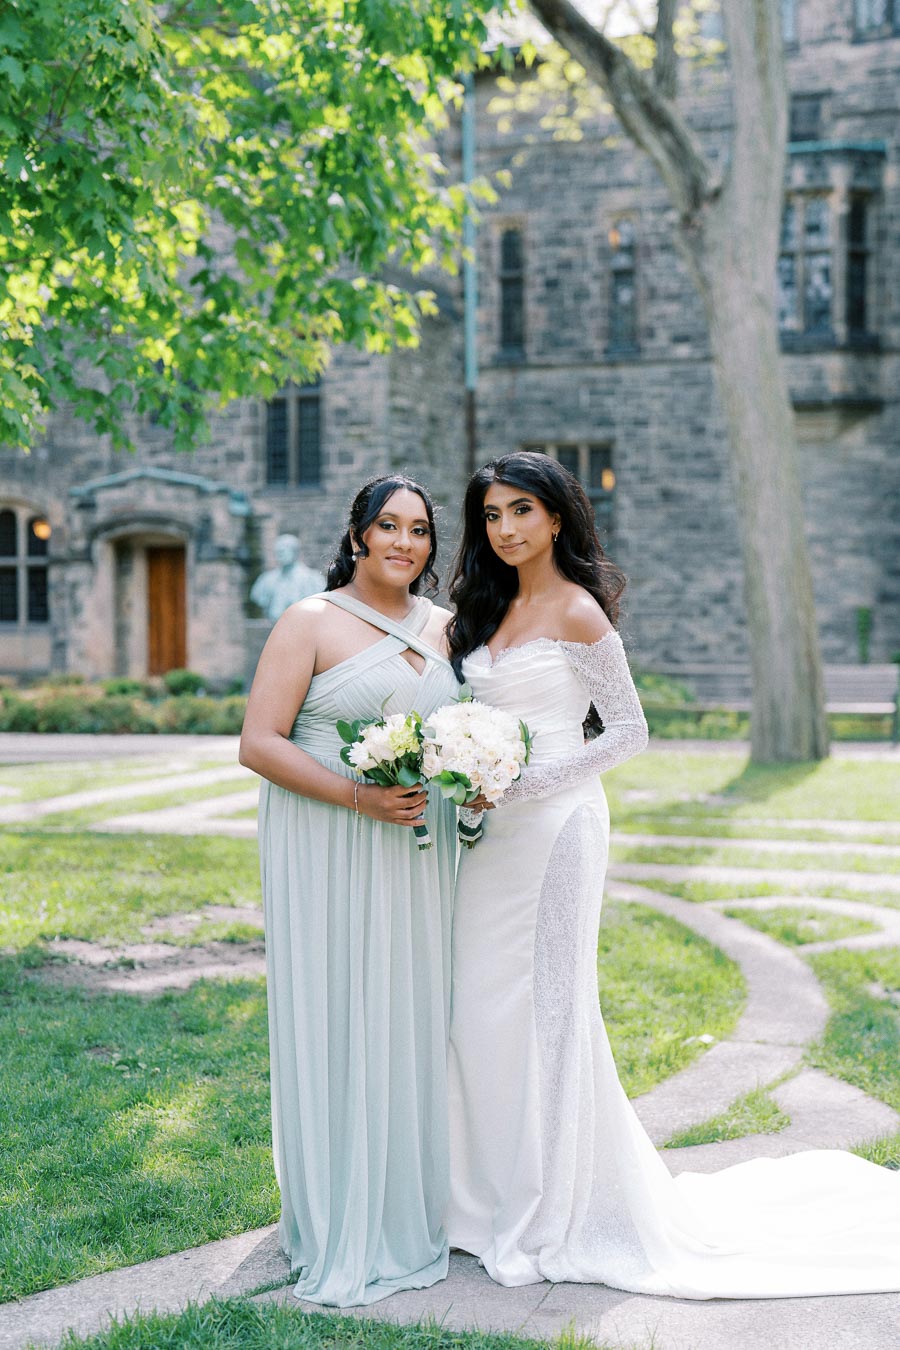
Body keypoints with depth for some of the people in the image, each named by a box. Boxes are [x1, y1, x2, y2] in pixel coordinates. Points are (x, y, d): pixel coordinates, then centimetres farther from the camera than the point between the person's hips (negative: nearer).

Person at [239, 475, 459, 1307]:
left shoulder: (443, 627, 11)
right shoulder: (311, 623, -5)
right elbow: (258, 744, -11)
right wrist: (358, 795, -21)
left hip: (417, 851, 5)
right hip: (328, 852, -5)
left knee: (413, 1019, 9)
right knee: (334, 1025, -1)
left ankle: (410, 1213, 24)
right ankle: (341, 1233, 12)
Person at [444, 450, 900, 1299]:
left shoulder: (577, 612, -8)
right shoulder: (489, 611, 14)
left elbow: (628, 728, -10)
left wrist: (524, 781, -17)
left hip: (554, 826, -7)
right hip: (493, 835, 7)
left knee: (545, 1007, -2)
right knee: (480, 1007, 7)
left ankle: (555, 1219, 11)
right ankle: (501, 1198, 22)